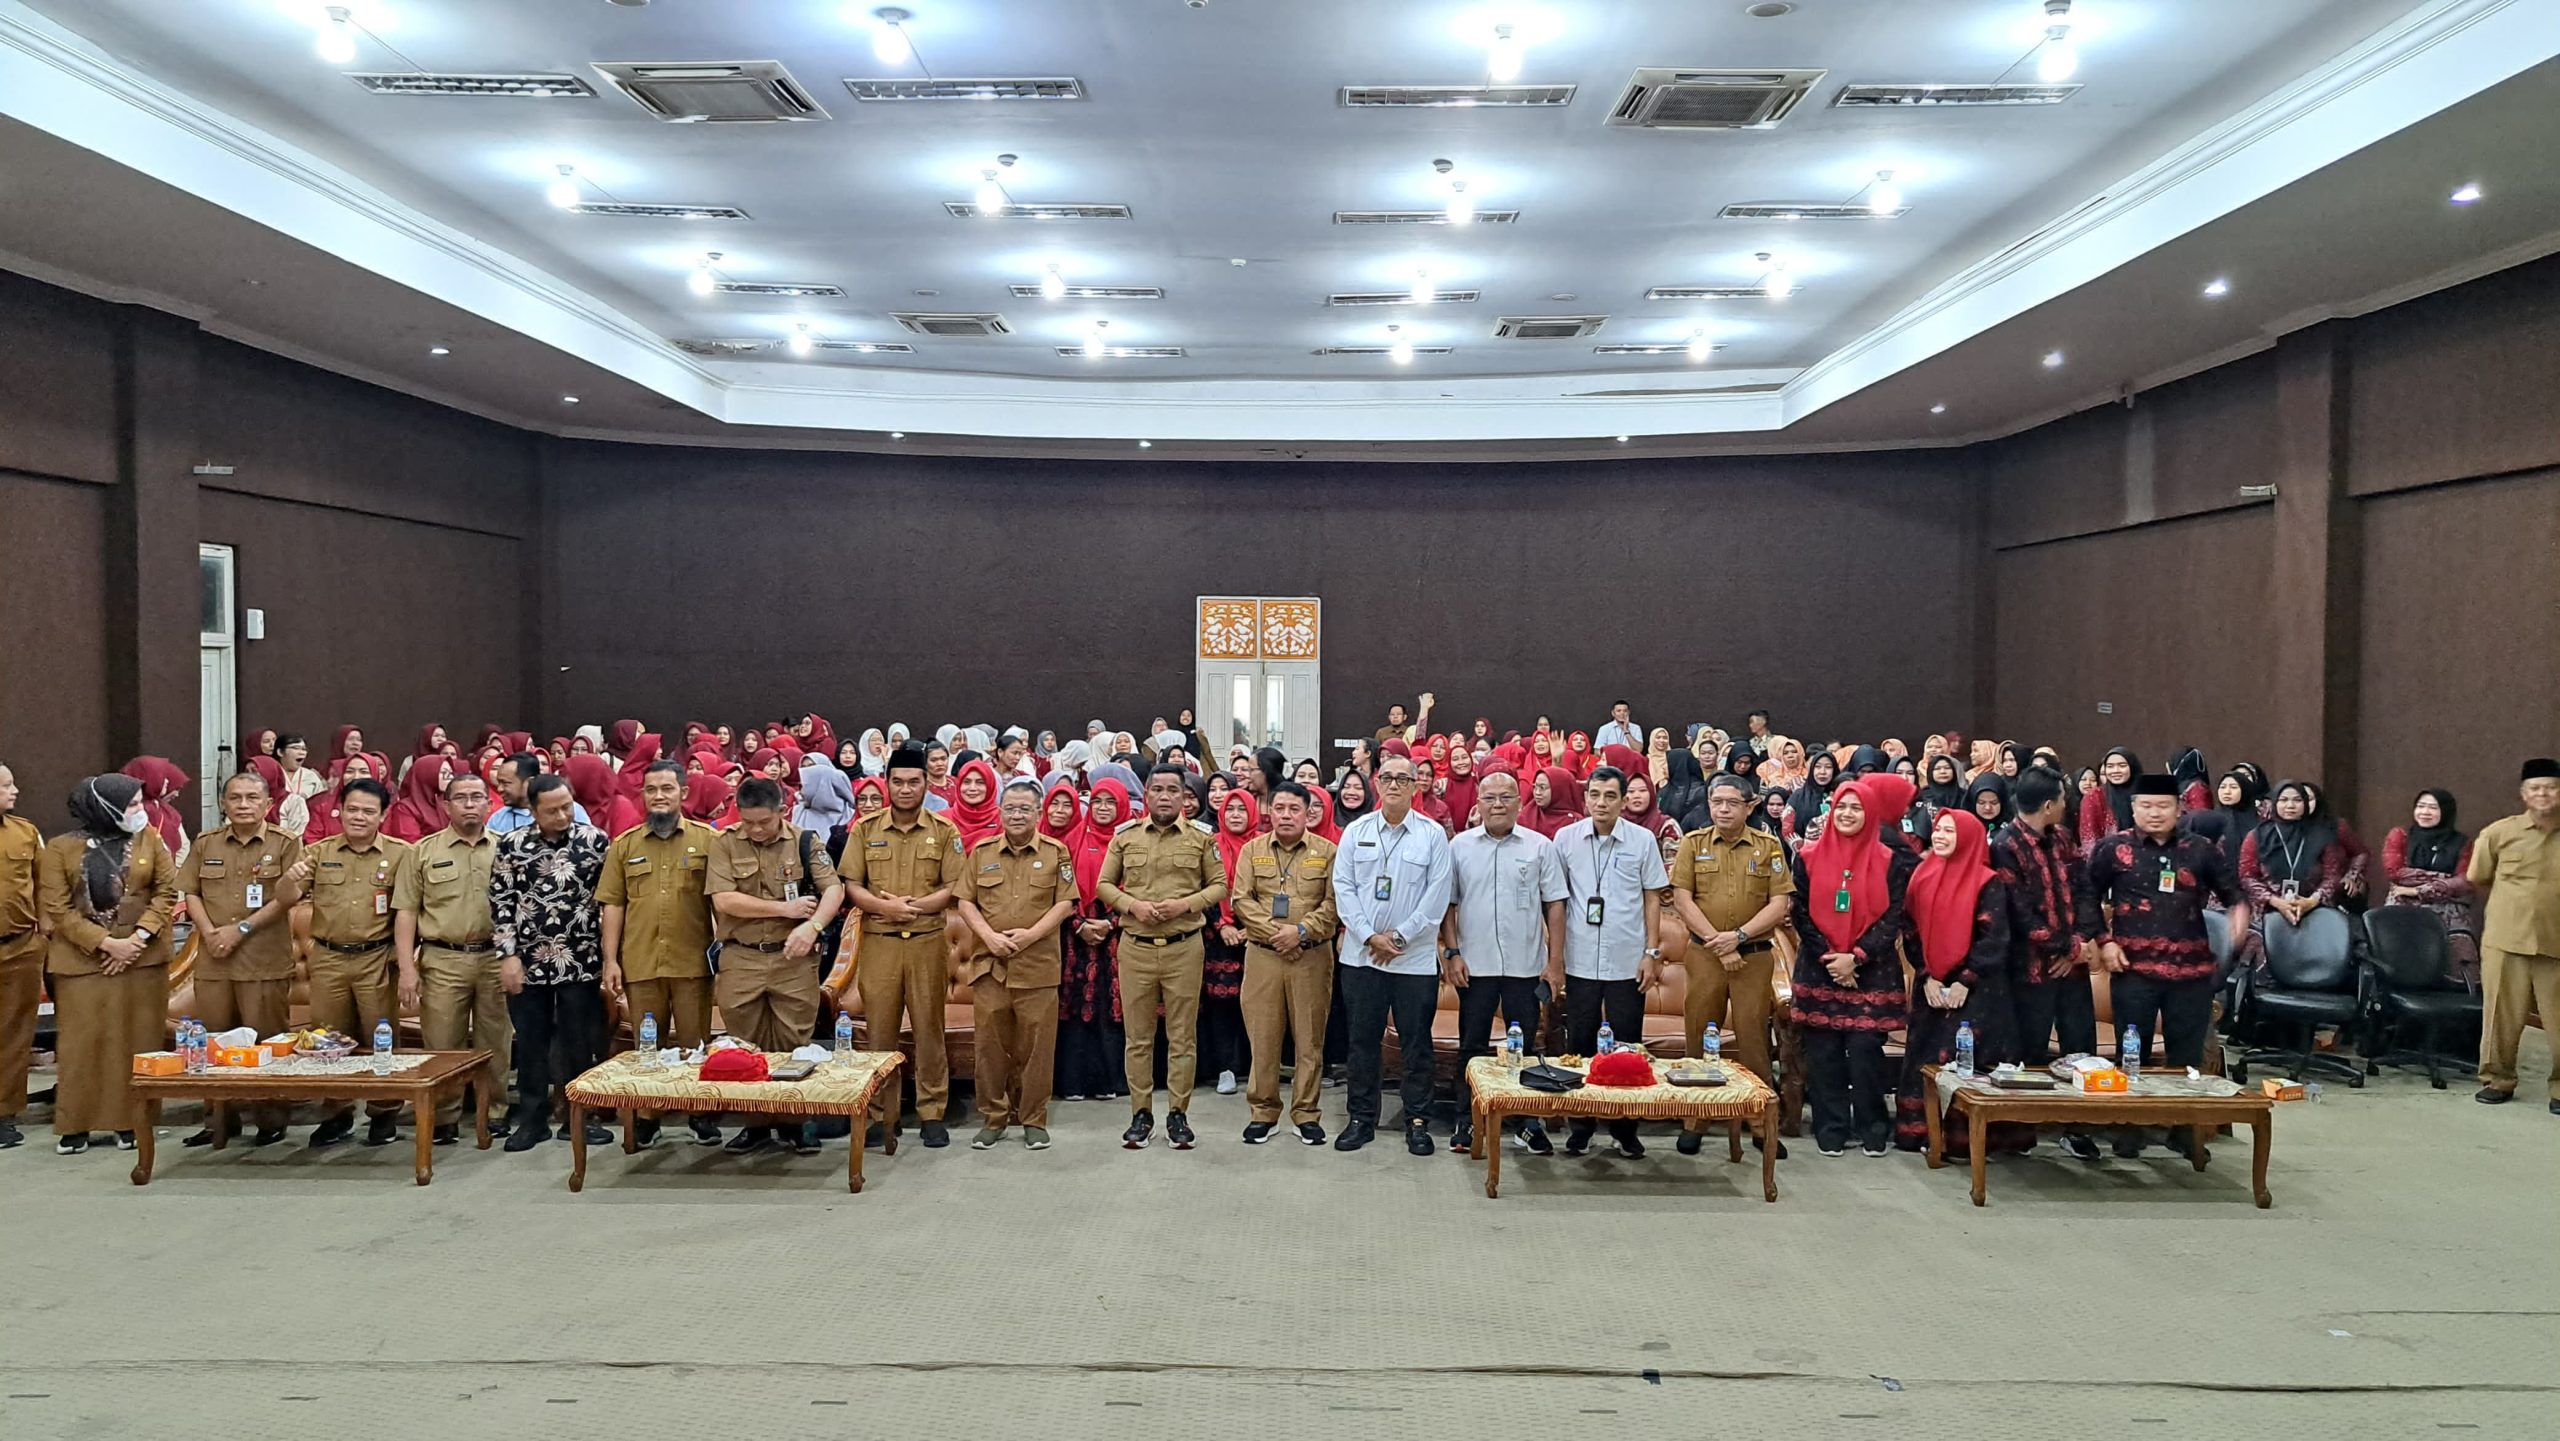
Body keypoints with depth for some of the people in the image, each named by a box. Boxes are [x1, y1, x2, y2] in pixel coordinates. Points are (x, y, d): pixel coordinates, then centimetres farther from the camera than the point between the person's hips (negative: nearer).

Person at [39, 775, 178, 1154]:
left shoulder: (149, 840, 5)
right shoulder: (61, 848, -1)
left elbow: (167, 891, 1)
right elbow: (56, 908, -5)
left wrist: (138, 937, -12)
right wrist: (105, 943, -15)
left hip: (142, 955, 1)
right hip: (81, 957, -1)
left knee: (136, 1040, 2)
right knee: (81, 1041, 1)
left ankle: (131, 1120, 9)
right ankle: (75, 1125, 10)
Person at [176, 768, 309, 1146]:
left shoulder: (285, 844, 0)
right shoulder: (205, 844, 12)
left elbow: (287, 899, -7)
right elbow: (191, 893, 10)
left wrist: (241, 929, -12)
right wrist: (210, 933, -6)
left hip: (265, 960, -4)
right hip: (213, 959, 4)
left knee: (266, 1043, -1)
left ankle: (271, 1120, 8)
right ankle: (219, 1119, 19)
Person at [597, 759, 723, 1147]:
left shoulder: (709, 840, 2)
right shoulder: (624, 845, 8)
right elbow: (612, 905, 7)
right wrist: (610, 961, 1)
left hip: (693, 962, -2)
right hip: (640, 963, 2)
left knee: (695, 1044, 6)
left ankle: (703, 1115, 18)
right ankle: (646, 1117, 22)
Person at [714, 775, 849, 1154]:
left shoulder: (804, 842, 2)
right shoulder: (724, 844, 1)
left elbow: (834, 889, -6)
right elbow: (723, 900, -10)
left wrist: (812, 926, -25)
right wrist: (785, 909, -11)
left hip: (793, 959, 0)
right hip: (740, 961, 1)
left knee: (794, 1045, 3)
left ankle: (795, 1122, 14)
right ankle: (754, 1125, 19)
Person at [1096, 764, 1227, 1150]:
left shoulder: (1201, 840, 4)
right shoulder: (1125, 839, 7)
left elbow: (1219, 886, 5)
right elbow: (1104, 884, 8)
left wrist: (1185, 904, -12)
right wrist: (1132, 905, -10)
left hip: (1184, 947, -1)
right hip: (1135, 948, 1)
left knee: (1182, 1035, 4)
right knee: (1138, 1036, 7)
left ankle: (1178, 1113, 14)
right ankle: (1141, 1112, 16)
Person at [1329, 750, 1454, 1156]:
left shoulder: (1433, 834, 0)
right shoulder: (1356, 831, 5)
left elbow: (1437, 896, -5)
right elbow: (1343, 887, 1)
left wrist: (1398, 937, -10)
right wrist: (1370, 937, -9)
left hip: (1415, 958, -2)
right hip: (1360, 955, 2)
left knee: (1416, 1043, 5)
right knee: (1362, 1040, 9)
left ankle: (1417, 1122, 16)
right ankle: (1361, 1119, 19)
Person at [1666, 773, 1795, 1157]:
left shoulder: (1769, 847, 3)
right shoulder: (1693, 844, 3)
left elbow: (1780, 904, -3)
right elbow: (1682, 899, -3)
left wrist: (1739, 936, -13)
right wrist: (1719, 943, -10)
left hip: (1755, 955, 0)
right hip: (1704, 954, 1)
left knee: (1754, 1038, 2)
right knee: (1700, 1038, 5)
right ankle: (1694, 1123, 13)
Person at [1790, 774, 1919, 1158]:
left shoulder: (1889, 861, 1)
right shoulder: (1809, 857, 3)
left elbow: (1893, 917, -3)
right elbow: (1801, 914, 1)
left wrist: (1856, 957, -12)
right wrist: (1827, 957, -9)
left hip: (1871, 971, -1)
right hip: (1819, 968, 1)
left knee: (1865, 1050, -4)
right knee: (1824, 1051, 2)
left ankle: (1873, 1129, 11)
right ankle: (1830, 1130, 11)